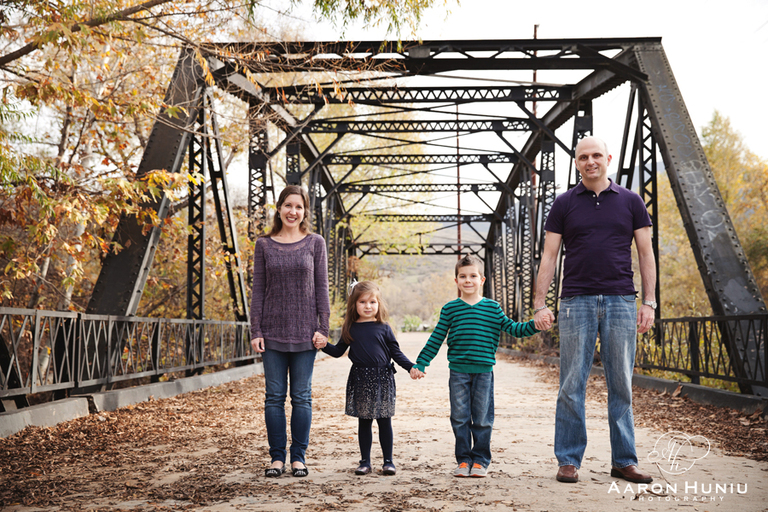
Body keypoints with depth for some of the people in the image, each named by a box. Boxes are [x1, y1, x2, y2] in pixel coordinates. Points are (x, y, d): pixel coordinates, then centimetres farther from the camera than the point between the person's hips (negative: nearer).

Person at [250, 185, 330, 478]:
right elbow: (258, 290, 4)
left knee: (302, 397, 4)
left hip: (304, 331, 0)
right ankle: (277, 457, 13)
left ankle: (298, 457, 13)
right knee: (274, 396, 4)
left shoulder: (315, 243, 4)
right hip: (273, 331, 1)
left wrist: (323, 328, -3)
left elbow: (321, 288, 4)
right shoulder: (264, 245, 5)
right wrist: (256, 331, -2)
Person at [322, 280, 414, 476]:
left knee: (384, 421, 4)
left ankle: (388, 461, 13)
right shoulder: (351, 329, 5)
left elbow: (396, 353, 5)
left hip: (382, 378, -1)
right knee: (364, 421, 7)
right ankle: (365, 461, 16)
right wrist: (324, 345, -5)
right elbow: (338, 351, 12)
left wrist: (411, 367, -6)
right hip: (360, 378, 1)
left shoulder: (383, 328, 1)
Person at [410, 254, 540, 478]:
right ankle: (463, 460, 15)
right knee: (460, 418, 3)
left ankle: (480, 460, 16)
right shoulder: (450, 309, 5)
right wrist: (419, 364, 4)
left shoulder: (492, 308, 6)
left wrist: (536, 324, -7)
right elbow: (435, 340, 7)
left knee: (482, 419, 3)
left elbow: (513, 329, 8)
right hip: (458, 372, 0)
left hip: (483, 371, 0)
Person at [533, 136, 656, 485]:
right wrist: (539, 304, -2)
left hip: (621, 302, 1)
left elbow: (645, 254, 10)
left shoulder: (630, 202, 10)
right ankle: (568, 460, 7)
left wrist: (649, 302, 2)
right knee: (572, 386, -1)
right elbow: (548, 257, 6)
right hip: (577, 302, -1)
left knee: (622, 386, 4)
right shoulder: (564, 204, 8)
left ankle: (624, 461, 13)